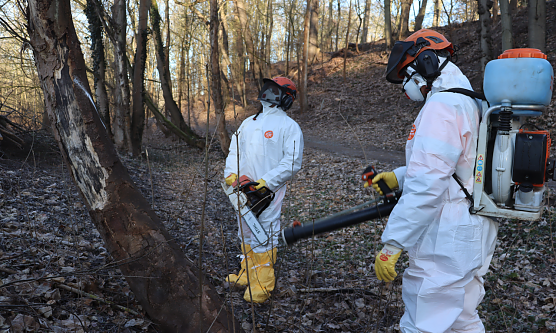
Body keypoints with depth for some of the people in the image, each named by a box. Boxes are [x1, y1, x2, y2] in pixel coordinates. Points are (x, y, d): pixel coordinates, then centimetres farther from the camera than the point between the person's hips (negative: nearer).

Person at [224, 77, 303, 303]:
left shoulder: (289, 126, -3)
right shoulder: (248, 122, 18)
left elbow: (292, 163, -11)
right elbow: (235, 149, 18)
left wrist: (267, 181, -19)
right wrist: (231, 172, 0)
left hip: (268, 191, -7)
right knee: (246, 234, 16)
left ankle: (263, 286, 5)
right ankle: (247, 276, 30)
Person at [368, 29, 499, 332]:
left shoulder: (441, 106, -18)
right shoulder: (470, 104, 15)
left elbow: (427, 186, -25)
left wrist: (392, 244, -22)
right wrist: (399, 177, 16)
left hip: (445, 243, -10)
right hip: (472, 237, 10)